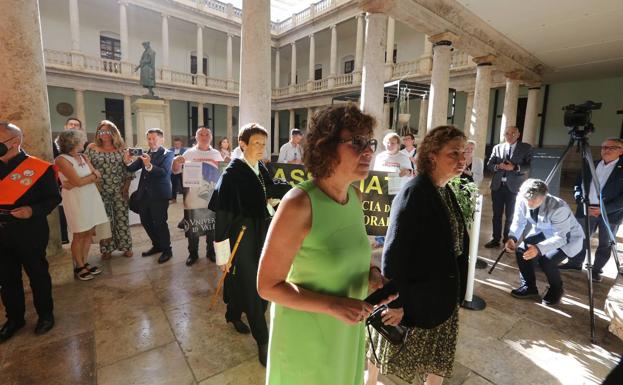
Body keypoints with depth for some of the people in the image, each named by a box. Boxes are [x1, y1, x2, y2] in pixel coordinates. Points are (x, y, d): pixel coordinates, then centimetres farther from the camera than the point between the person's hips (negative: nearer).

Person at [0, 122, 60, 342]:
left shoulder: (38, 168, -11)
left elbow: (54, 199, -9)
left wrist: (33, 211, -24)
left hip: (30, 233, -5)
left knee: (38, 275, 10)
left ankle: (45, 315, 29)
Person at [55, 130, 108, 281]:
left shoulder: (83, 157, 10)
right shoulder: (61, 159, -10)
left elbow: (98, 177, 1)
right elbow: (78, 181, -18)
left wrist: (76, 182, -11)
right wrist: (93, 176, -2)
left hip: (91, 196, 6)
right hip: (76, 199, -6)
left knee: (89, 232, 9)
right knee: (79, 235, 3)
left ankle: (85, 263, 20)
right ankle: (79, 267, 16)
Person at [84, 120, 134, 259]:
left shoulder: (121, 148, 3)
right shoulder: (92, 148, 2)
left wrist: (126, 185, -4)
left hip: (119, 190, 0)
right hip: (100, 190, 0)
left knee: (122, 218, 4)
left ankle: (126, 246, 16)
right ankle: (107, 249, 19)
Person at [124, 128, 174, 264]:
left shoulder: (167, 154, -7)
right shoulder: (145, 154, 11)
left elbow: (164, 172, -22)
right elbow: (133, 168, 3)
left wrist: (149, 166, -37)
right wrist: (128, 162, -18)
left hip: (159, 195, -7)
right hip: (145, 194, 7)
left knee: (160, 223, -1)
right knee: (145, 221, 15)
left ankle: (167, 250, 16)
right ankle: (157, 245, 33)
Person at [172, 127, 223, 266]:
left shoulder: (216, 154, 7)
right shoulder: (189, 153, 1)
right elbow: (176, 171, -3)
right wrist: (176, 162, -25)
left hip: (212, 198, 2)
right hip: (193, 198, -1)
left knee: (212, 227, 10)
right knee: (193, 227, 6)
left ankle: (211, 251, 26)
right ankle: (193, 253, 21)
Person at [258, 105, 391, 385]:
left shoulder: (356, 196, -6)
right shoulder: (299, 204, -27)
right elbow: (268, 285, -20)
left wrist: (373, 273, -8)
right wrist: (333, 305, -26)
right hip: (305, 333, -6)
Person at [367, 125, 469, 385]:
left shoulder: (446, 192, 2)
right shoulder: (414, 193, -24)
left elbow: (455, 244, 10)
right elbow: (394, 251, -24)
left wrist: (453, 293, 13)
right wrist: (395, 301, -20)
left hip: (442, 296, 7)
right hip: (413, 296, -7)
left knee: (438, 358, 22)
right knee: (390, 347, 18)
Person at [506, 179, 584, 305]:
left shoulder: (559, 208, -37)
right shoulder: (522, 200, -23)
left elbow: (560, 237, -34)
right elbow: (519, 222, -11)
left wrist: (539, 248, -49)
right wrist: (512, 238, -30)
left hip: (568, 238, -5)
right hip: (544, 233, 5)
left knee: (547, 260, -26)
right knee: (522, 250, -15)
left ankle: (556, 289, 7)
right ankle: (529, 286, 6)